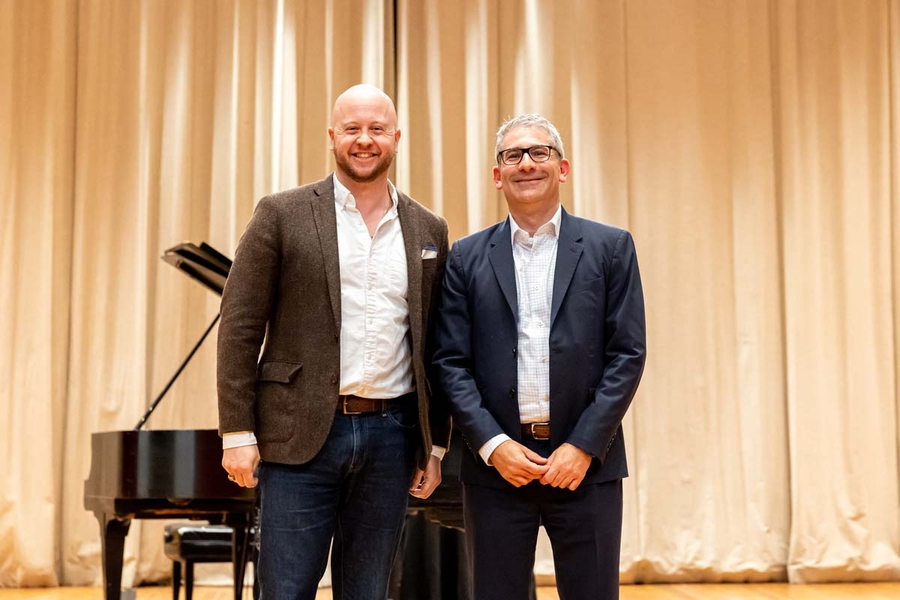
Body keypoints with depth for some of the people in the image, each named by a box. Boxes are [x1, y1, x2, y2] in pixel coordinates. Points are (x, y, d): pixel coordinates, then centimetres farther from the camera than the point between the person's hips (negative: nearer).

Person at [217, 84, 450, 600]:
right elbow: (240, 327, -2)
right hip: (301, 435, -3)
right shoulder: (282, 215, 0)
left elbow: (437, 348, 12)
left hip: (391, 437, 3)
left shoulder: (429, 231, 10)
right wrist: (238, 432, -7)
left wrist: (435, 444, 10)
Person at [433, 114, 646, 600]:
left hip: (586, 463, -1)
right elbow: (451, 363, 3)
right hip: (496, 467, 1)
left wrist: (584, 446, -9)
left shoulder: (610, 248, 4)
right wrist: (493, 444, -9)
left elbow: (628, 355, -1)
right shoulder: (467, 258, 8)